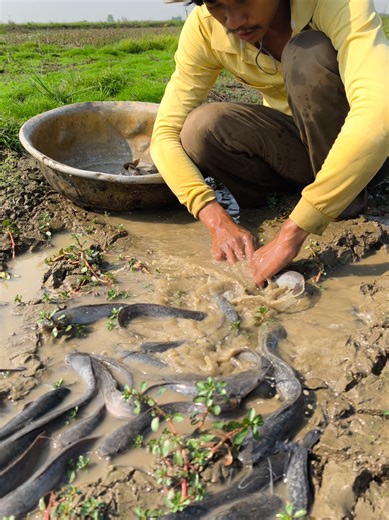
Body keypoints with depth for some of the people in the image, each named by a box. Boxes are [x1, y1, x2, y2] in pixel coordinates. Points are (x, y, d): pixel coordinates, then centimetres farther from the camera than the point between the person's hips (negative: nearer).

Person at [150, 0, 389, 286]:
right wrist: (218, 221, -31)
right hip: (299, 142, 3)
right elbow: (165, 133, -18)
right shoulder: (204, 26, -16)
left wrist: (290, 235, -44)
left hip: (365, 147, -2)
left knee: (310, 52, -30)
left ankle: (347, 207, -13)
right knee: (199, 132, -24)